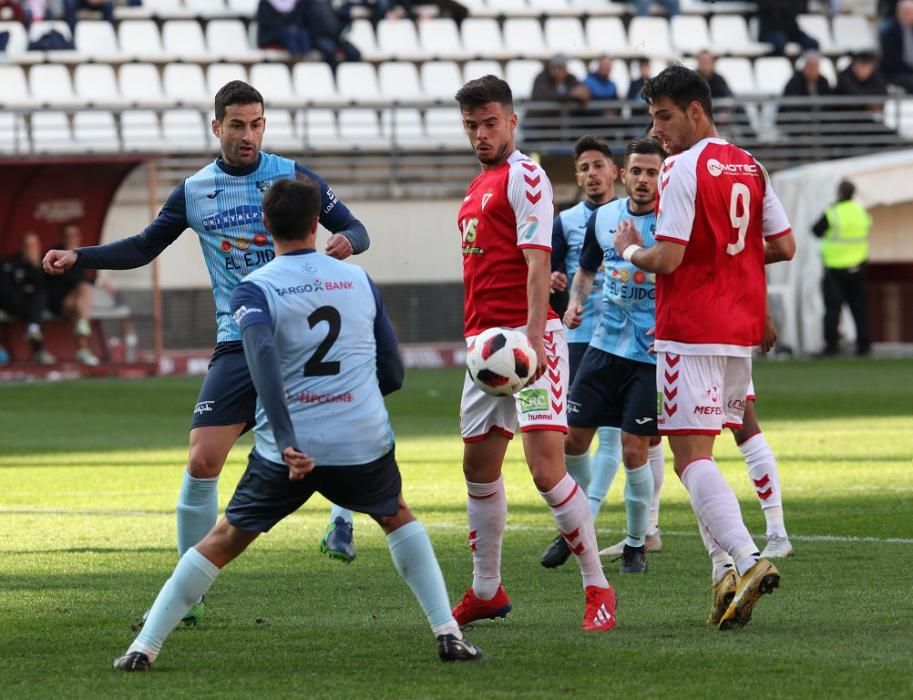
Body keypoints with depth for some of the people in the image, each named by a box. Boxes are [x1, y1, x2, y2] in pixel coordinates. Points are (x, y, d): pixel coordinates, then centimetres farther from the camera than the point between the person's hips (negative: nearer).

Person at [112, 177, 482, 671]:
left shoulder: (254, 290, -1)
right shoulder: (359, 280, 9)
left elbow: (262, 358, -21)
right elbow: (392, 375, 12)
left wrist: (286, 441, -26)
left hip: (291, 449, -2)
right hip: (364, 441, 2)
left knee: (223, 541, 12)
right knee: (397, 517, 30)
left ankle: (144, 647, 8)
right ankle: (448, 633, 20)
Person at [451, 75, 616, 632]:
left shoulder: (524, 177, -7)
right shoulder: (480, 185, 20)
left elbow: (537, 263, -17)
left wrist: (533, 338, -26)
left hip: (526, 336, -9)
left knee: (547, 467, -15)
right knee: (479, 468, 13)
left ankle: (598, 588, -7)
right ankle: (486, 592, 24)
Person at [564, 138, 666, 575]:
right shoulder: (603, 218, 6)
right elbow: (586, 269, 22)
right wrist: (575, 302, 3)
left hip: (651, 354, -5)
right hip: (604, 344, 5)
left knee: (635, 449, -6)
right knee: (573, 440, 3)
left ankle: (637, 543, 11)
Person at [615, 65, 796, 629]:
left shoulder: (683, 169, -12)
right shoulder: (750, 168, 11)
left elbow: (667, 260, -18)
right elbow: (784, 247, 11)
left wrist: (630, 250, 2)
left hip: (691, 331, -8)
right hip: (741, 330, 8)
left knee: (692, 457, -10)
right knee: (702, 453, 16)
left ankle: (748, 559, -26)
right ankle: (726, 573, 6)